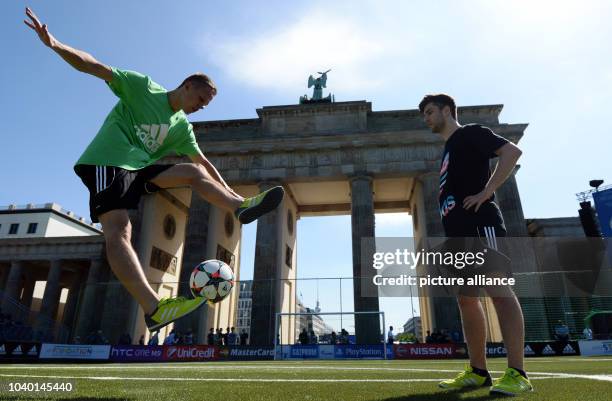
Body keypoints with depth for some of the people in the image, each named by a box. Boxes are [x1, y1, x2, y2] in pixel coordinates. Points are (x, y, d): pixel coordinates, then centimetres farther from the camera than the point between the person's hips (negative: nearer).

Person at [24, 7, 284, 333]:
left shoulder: (182, 126, 14)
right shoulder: (142, 86, 0)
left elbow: (203, 162, 16)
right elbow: (96, 67, -6)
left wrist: (229, 192, 12)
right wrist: (54, 44, -22)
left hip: (139, 168, 7)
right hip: (106, 162, -7)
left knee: (195, 174, -3)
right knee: (118, 231, -25)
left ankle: (241, 207, -7)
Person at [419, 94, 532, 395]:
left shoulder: (470, 133, 3)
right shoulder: (448, 150, 27)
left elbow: (511, 152, -11)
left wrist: (486, 192, -16)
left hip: (480, 223, -9)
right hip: (459, 232, 10)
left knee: (499, 290, -11)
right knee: (466, 298, 5)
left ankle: (517, 374, -8)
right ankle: (478, 372, 10)